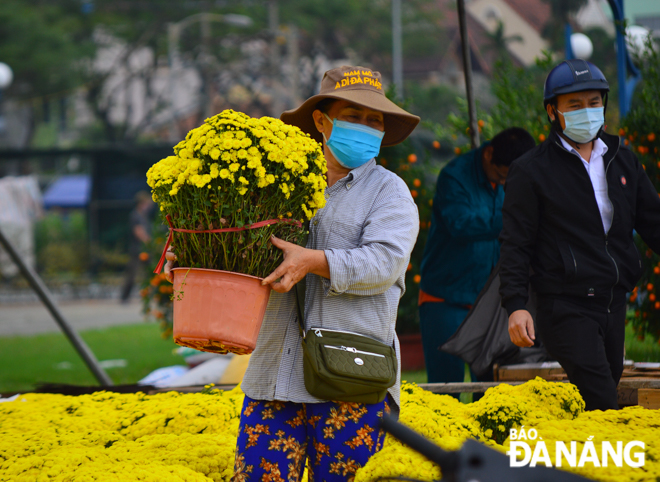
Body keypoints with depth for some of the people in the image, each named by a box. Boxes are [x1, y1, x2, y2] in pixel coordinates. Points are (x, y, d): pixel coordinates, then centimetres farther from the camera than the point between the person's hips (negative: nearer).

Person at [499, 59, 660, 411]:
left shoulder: (622, 162, 15)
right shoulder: (532, 171, 0)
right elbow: (516, 244, -2)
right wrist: (515, 305, -12)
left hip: (614, 304, 6)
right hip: (566, 307, -6)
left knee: (605, 396, 8)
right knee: (601, 406, -19)